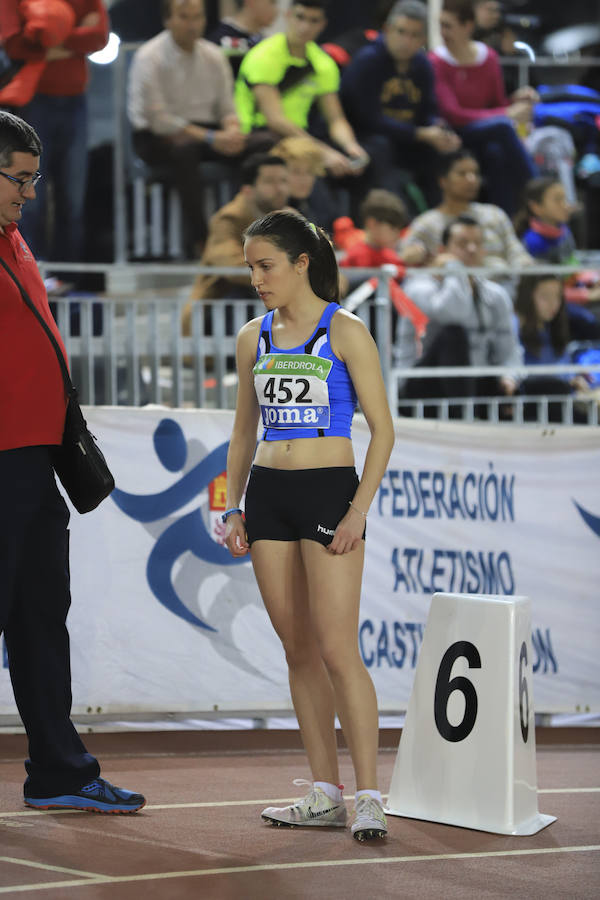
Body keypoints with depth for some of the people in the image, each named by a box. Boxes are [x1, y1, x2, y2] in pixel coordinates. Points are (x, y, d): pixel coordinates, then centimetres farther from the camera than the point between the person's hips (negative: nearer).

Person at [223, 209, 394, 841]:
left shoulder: (345, 333, -5)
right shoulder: (253, 338, 11)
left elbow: (382, 429, -6)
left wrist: (359, 509, -14)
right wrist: (233, 508, 10)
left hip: (329, 490, -6)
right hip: (267, 494, 6)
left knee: (337, 648, -11)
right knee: (297, 648, 6)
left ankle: (368, 796, -8)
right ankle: (325, 795, 11)